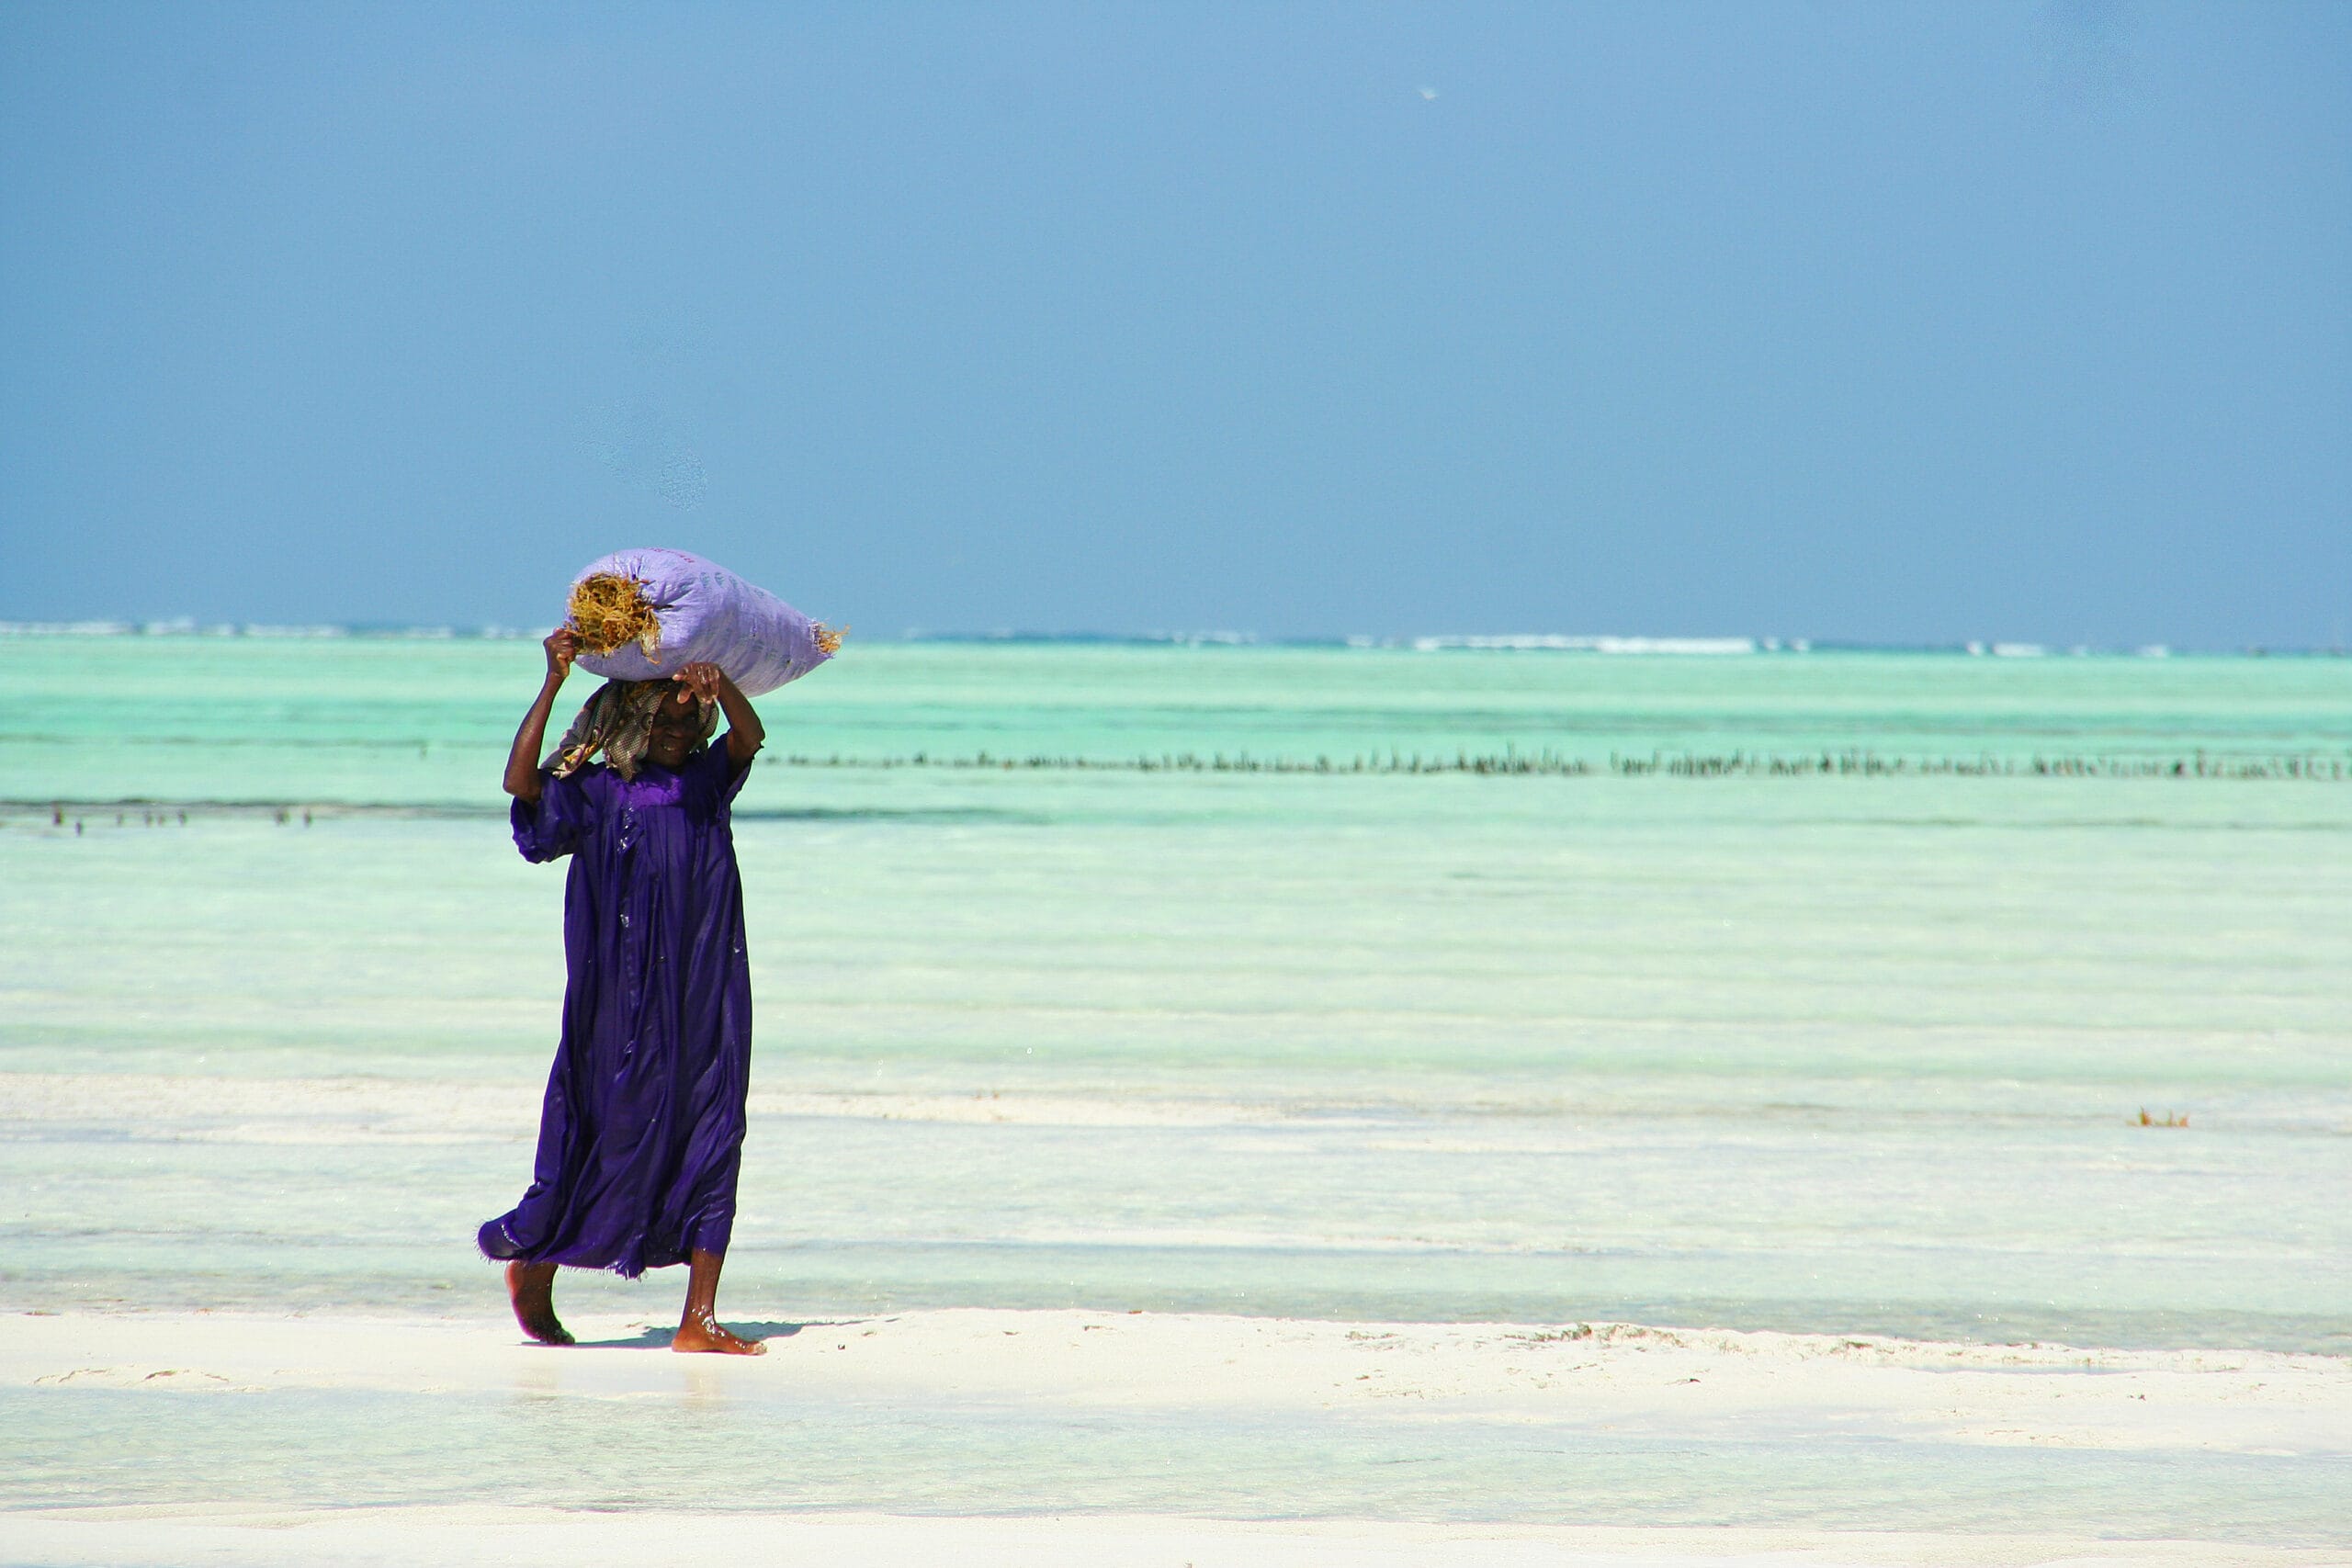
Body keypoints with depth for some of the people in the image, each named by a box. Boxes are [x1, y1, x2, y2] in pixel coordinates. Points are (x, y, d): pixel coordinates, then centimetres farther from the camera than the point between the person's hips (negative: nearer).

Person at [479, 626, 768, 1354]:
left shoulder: (706, 782, 10)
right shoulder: (594, 794, 0)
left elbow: (750, 738, -9)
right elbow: (520, 780, -17)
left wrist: (719, 686, -29)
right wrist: (553, 684, -20)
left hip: (707, 1003, 4)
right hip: (626, 1002, -4)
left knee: (714, 1143, -2)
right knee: (618, 1136, 0)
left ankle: (699, 1319, -1)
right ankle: (533, 1264, 24)